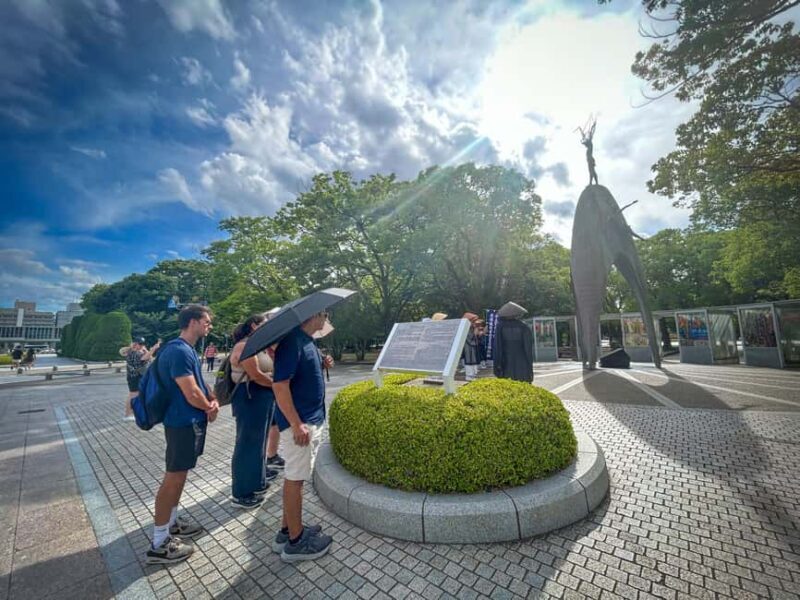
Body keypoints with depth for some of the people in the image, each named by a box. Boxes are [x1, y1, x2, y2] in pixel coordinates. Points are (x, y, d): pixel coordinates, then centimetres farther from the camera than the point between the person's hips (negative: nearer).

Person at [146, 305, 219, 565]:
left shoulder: (186, 349, 10)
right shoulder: (179, 351, -24)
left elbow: (200, 383, 14)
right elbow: (192, 394, -26)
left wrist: (213, 400, -4)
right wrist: (211, 407, -8)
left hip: (189, 422, 10)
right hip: (184, 424, -10)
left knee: (178, 476, 21)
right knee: (173, 479, 2)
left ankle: (172, 523, 38)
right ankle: (160, 545, 16)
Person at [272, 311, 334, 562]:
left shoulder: (307, 340, 8)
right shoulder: (292, 341, -22)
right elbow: (280, 385, -25)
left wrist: (322, 365, 3)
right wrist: (297, 425, -24)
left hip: (311, 420, 10)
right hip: (299, 423, -10)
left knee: (295, 477, 19)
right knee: (295, 478, 5)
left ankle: (287, 530, 35)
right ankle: (295, 541, 23)